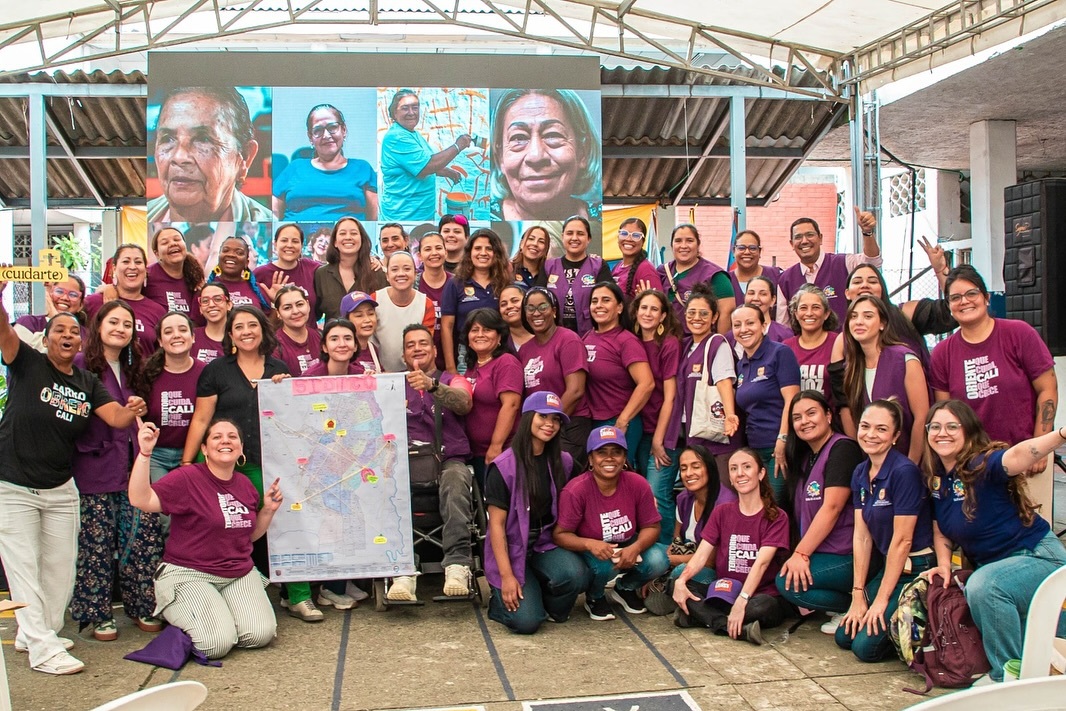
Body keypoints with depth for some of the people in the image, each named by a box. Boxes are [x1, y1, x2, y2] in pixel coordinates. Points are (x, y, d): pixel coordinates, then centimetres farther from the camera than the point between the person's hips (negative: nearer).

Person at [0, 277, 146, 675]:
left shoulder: (88, 384, 4)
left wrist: (133, 411, -31)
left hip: (60, 489, 5)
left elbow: (116, 418, -8)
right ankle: (42, 649, 1)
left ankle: (33, 632, 29)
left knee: (60, 566, 10)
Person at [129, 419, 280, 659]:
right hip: (189, 574, -5)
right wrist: (144, 453, -34)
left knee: (261, 634, -15)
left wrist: (269, 510, 2)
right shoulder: (187, 478, -12)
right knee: (217, 643, -23)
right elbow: (140, 500, -26)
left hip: (240, 574, 5)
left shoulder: (245, 485, 8)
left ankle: (221, 612, 17)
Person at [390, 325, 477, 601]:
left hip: (449, 460, -1)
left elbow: (464, 403, -10)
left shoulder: (453, 381, 15)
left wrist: (432, 385, -30)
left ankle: (458, 565, -43)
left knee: (456, 482, -36)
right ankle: (403, 571, -41)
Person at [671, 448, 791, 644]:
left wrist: (741, 602, -30)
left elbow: (762, 562, -17)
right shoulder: (721, 512, 9)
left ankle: (705, 618, -23)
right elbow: (701, 554, -1)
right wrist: (681, 580, -21)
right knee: (676, 586, -19)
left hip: (761, 595, -4)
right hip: (724, 594, 4)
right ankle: (741, 629, -28)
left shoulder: (777, 517, -4)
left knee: (766, 605, -37)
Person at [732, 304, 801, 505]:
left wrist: (783, 441, -20)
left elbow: (792, 400, -14)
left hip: (780, 449, -7)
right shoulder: (741, 365, 14)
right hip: (755, 449, 7)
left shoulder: (780, 353, -7)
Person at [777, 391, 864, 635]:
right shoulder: (805, 456, 16)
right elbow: (803, 513, 16)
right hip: (821, 553, 9)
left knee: (788, 582, -22)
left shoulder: (842, 448, -11)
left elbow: (832, 508, -19)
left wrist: (801, 553, -21)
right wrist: (800, 553, 2)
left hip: (847, 557, -9)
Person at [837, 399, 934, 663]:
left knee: (866, 646, -14)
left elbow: (902, 540, -19)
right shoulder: (860, 473, 4)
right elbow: (862, 536, 4)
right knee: (844, 636, 2)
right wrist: (858, 594, -1)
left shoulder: (904, 471, -20)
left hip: (916, 570, -8)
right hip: (888, 566, 8)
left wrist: (881, 600, -15)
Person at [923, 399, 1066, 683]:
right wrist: (943, 564, -6)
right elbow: (941, 529, 10)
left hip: (1038, 556, -9)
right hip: (991, 564, 9)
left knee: (983, 585, -34)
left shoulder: (983, 465, -22)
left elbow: (1017, 455, -44)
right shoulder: (935, 477, 0)